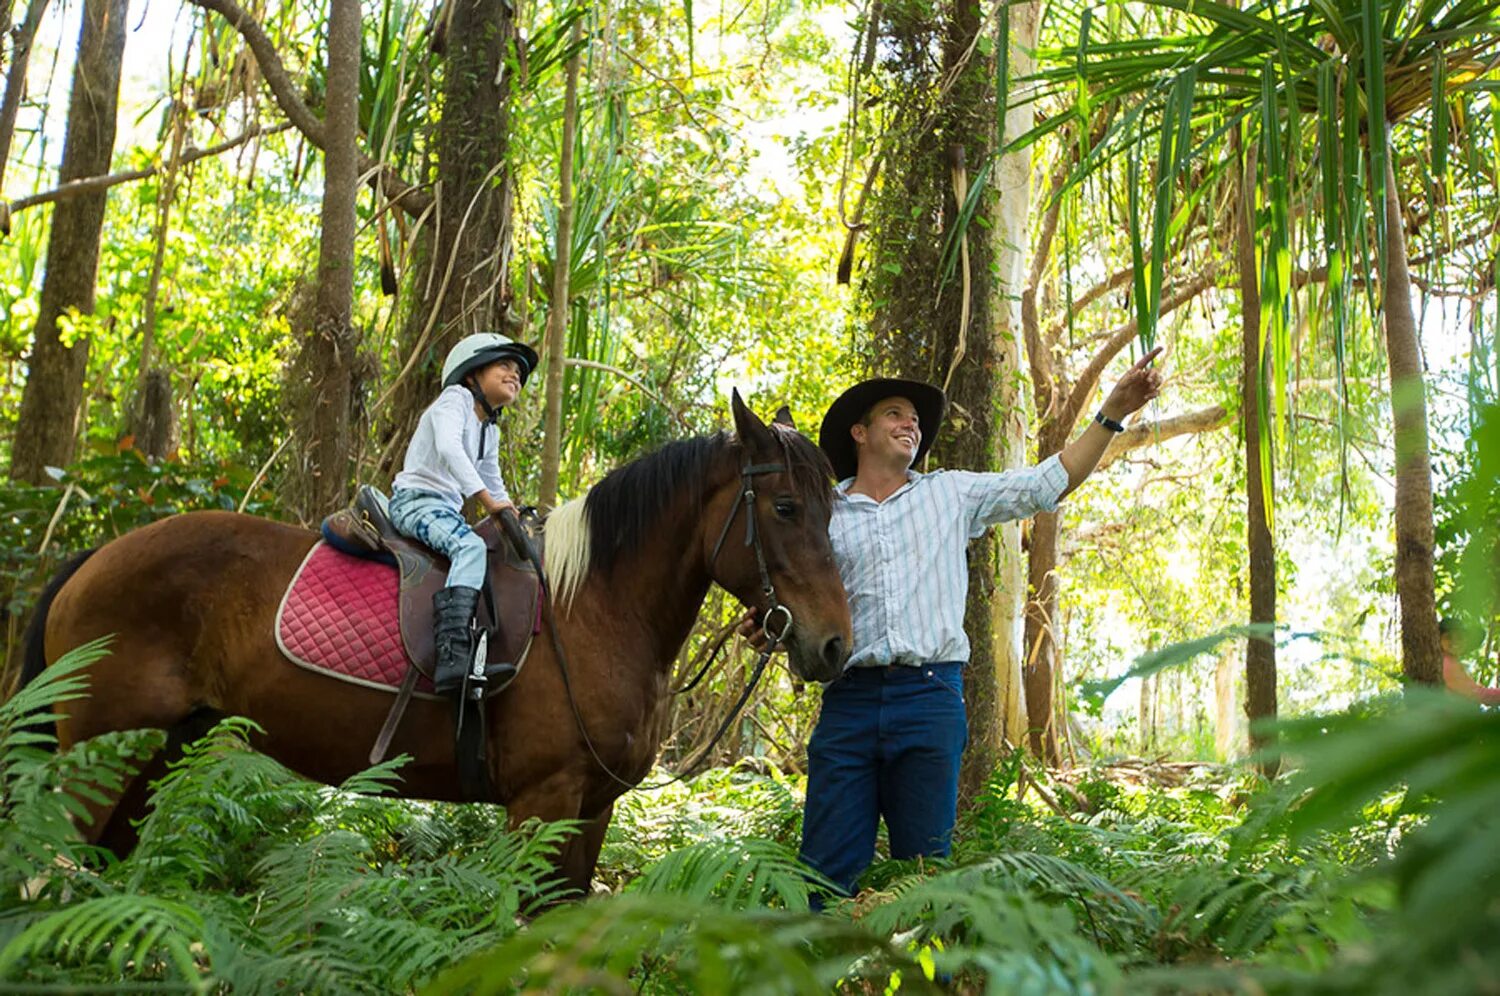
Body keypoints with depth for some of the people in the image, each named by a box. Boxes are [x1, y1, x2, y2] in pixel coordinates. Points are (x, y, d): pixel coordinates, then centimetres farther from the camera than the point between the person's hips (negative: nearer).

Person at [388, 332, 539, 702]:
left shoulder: (491, 431, 22)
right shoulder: (455, 399, -3)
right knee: (470, 547, -34)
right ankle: (453, 657, -50)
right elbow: (449, 448, -21)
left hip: (446, 510, 10)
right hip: (416, 500, -10)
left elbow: (494, 484, 29)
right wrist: (485, 499, -28)